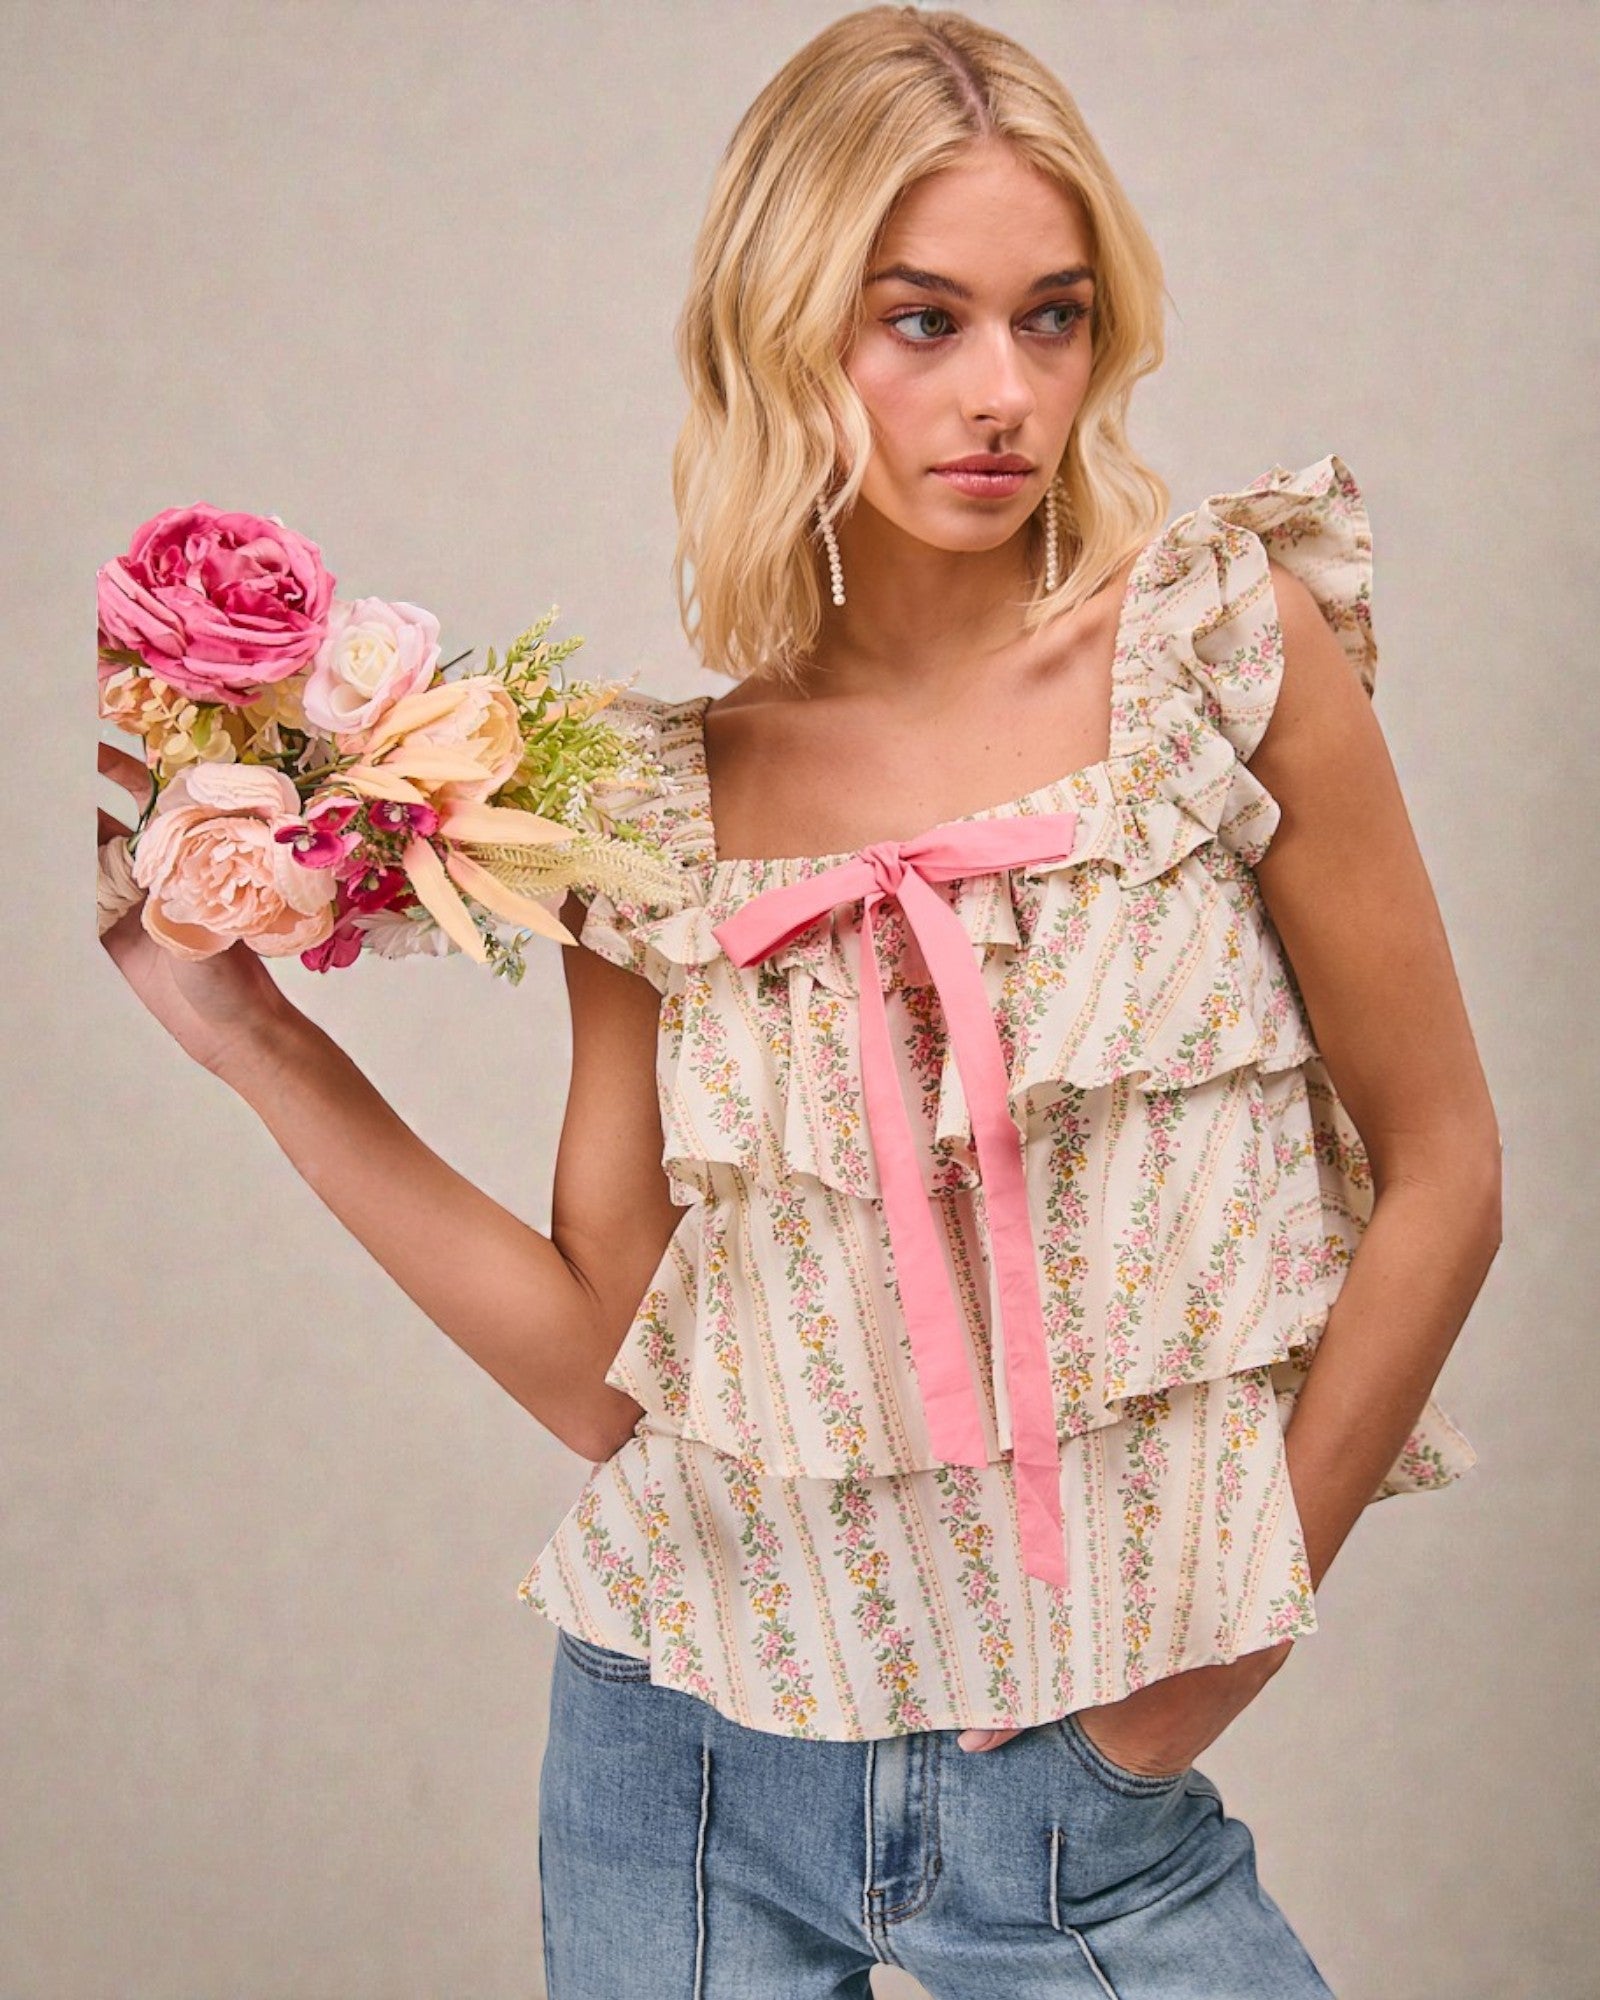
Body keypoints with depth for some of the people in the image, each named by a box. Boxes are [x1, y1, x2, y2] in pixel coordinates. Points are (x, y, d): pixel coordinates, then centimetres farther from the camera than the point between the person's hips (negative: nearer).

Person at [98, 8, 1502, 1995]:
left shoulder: (1220, 648, -8)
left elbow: (1439, 1173, -3)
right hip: (695, 1762, 2)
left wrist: (1230, 1624, -2)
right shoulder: (665, 800, -2)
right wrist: (252, 1033, -4)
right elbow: (610, 1371, -1)